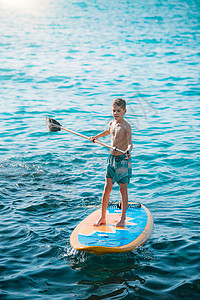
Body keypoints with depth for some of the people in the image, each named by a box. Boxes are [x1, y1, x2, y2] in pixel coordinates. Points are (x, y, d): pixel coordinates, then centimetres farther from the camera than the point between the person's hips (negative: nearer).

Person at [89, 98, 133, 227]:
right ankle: (103, 217, 13)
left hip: (123, 159, -6)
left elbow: (130, 143, -25)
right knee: (107, 188, 5)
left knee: (123, 189, 3)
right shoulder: (112, 123, 8)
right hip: (112, 158, 6)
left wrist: (128, 151, -45)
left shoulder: (126, 126, -14)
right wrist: (96, 137, 40)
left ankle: (123, 218, 14)